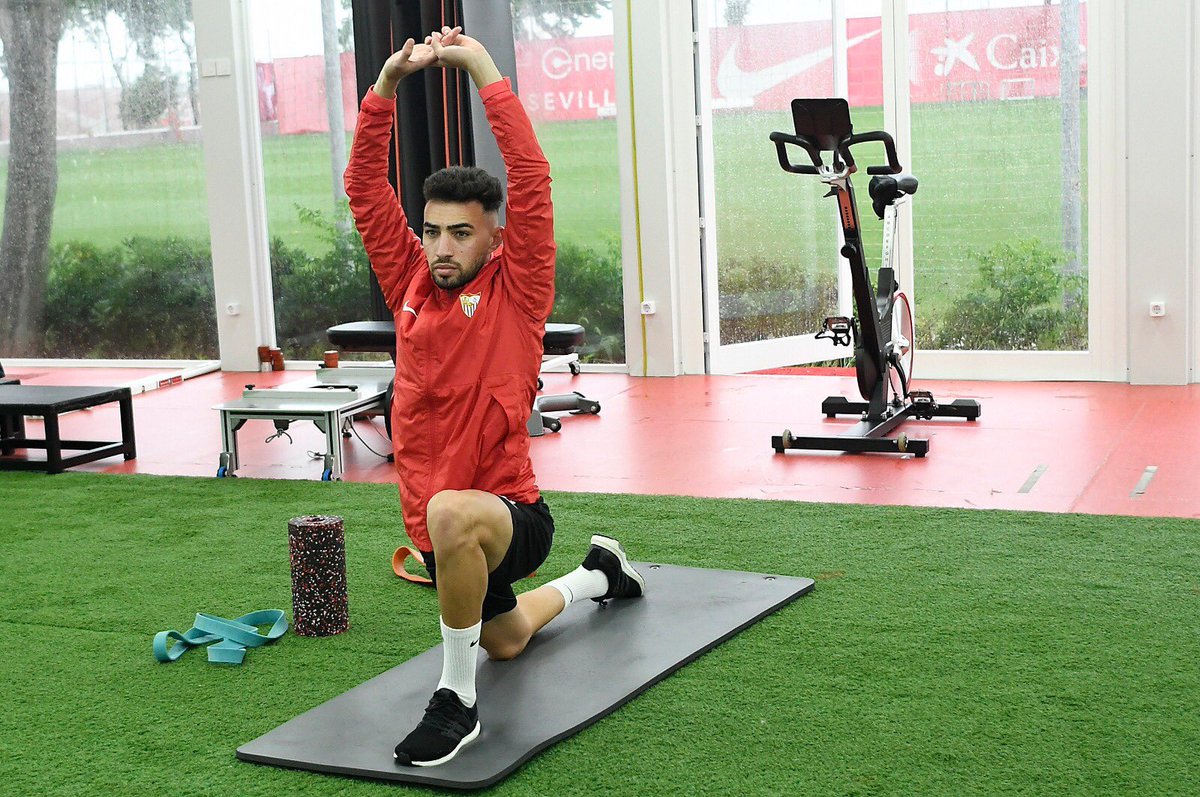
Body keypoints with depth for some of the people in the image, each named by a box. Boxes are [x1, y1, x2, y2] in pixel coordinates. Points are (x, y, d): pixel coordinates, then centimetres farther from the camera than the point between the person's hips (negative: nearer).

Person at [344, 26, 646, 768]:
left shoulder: (516, 289, -11)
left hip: (513, 515, -7)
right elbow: (364, 185, -3)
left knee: (451, 513, -43)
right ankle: (599, 575, 61)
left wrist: (484, 70, -22)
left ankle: (458, 700, -26)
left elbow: (531, 177, -22)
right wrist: (387, 84, -12)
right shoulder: (410, 281, 1)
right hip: (441, 524, 7)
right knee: (505, 638, 32)